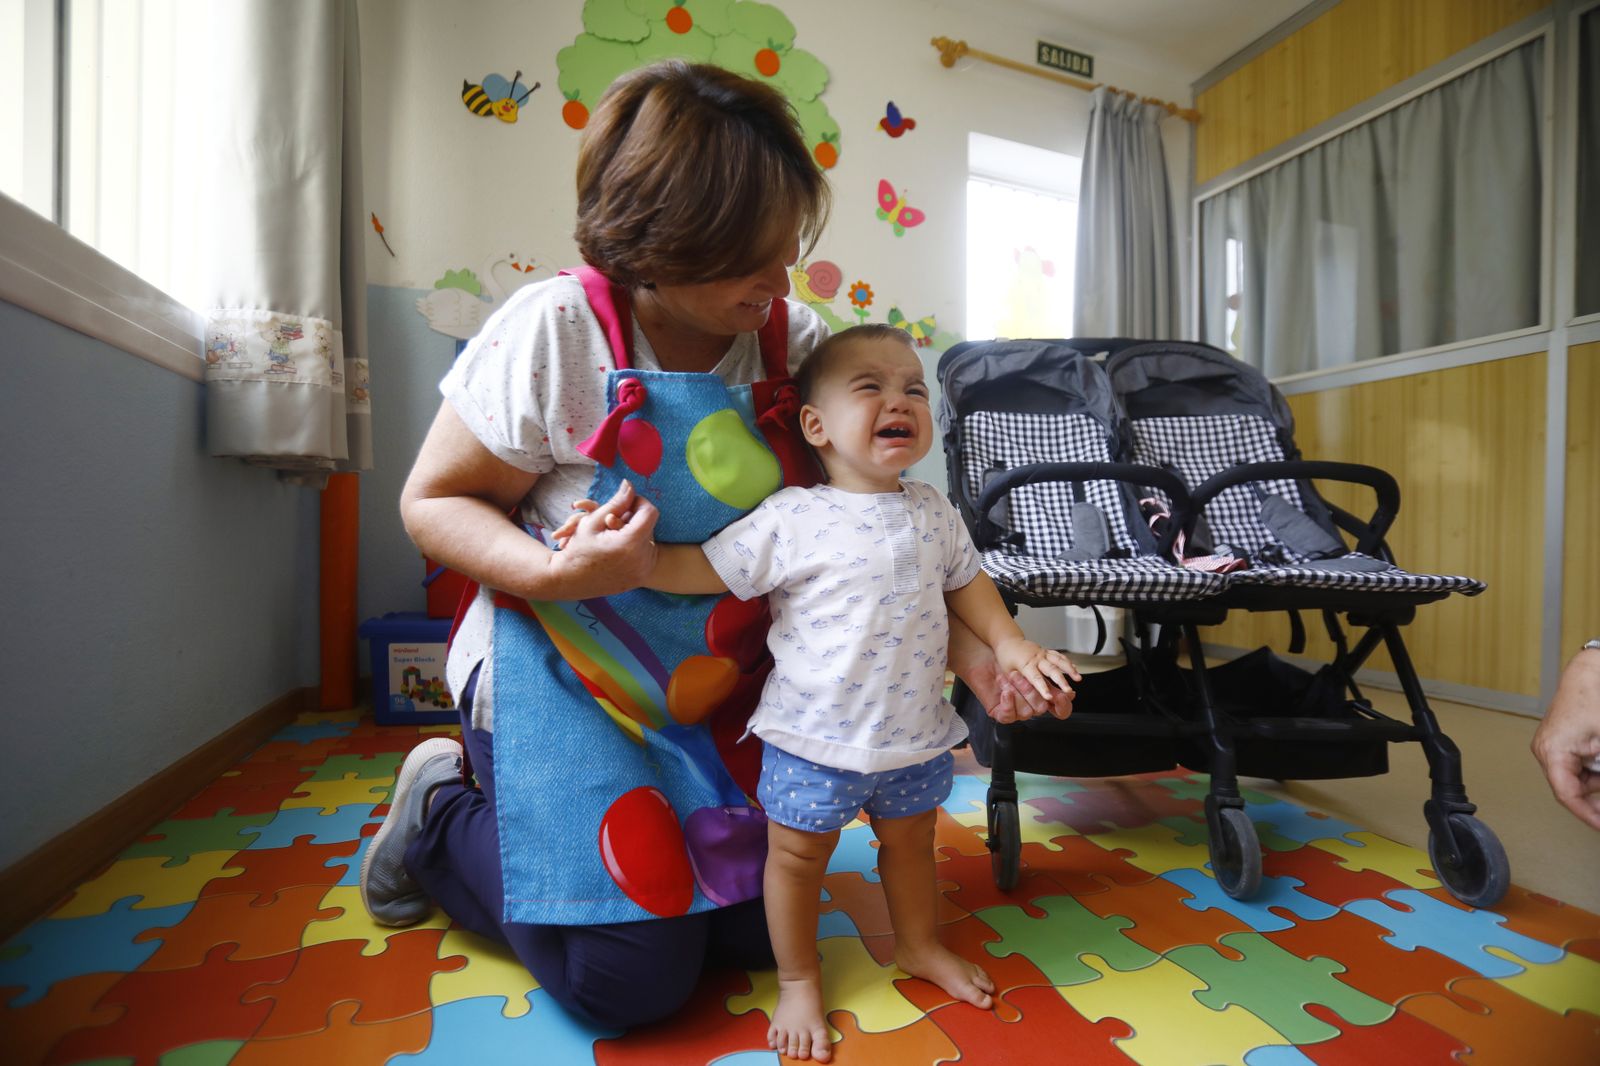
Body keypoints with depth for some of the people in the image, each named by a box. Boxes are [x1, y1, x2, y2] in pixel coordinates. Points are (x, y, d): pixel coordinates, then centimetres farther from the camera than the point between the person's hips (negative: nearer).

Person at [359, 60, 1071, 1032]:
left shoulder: (797, 341, -5)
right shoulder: (555, 331, -17)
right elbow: (434, 502, -7)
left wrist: (962, 647, -12)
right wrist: (559, 572, -27)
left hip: (723, 688, 5)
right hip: (567, 682, -4)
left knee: (762, 935, 10)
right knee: (629, 980, -5)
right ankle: (443, 818, 21)